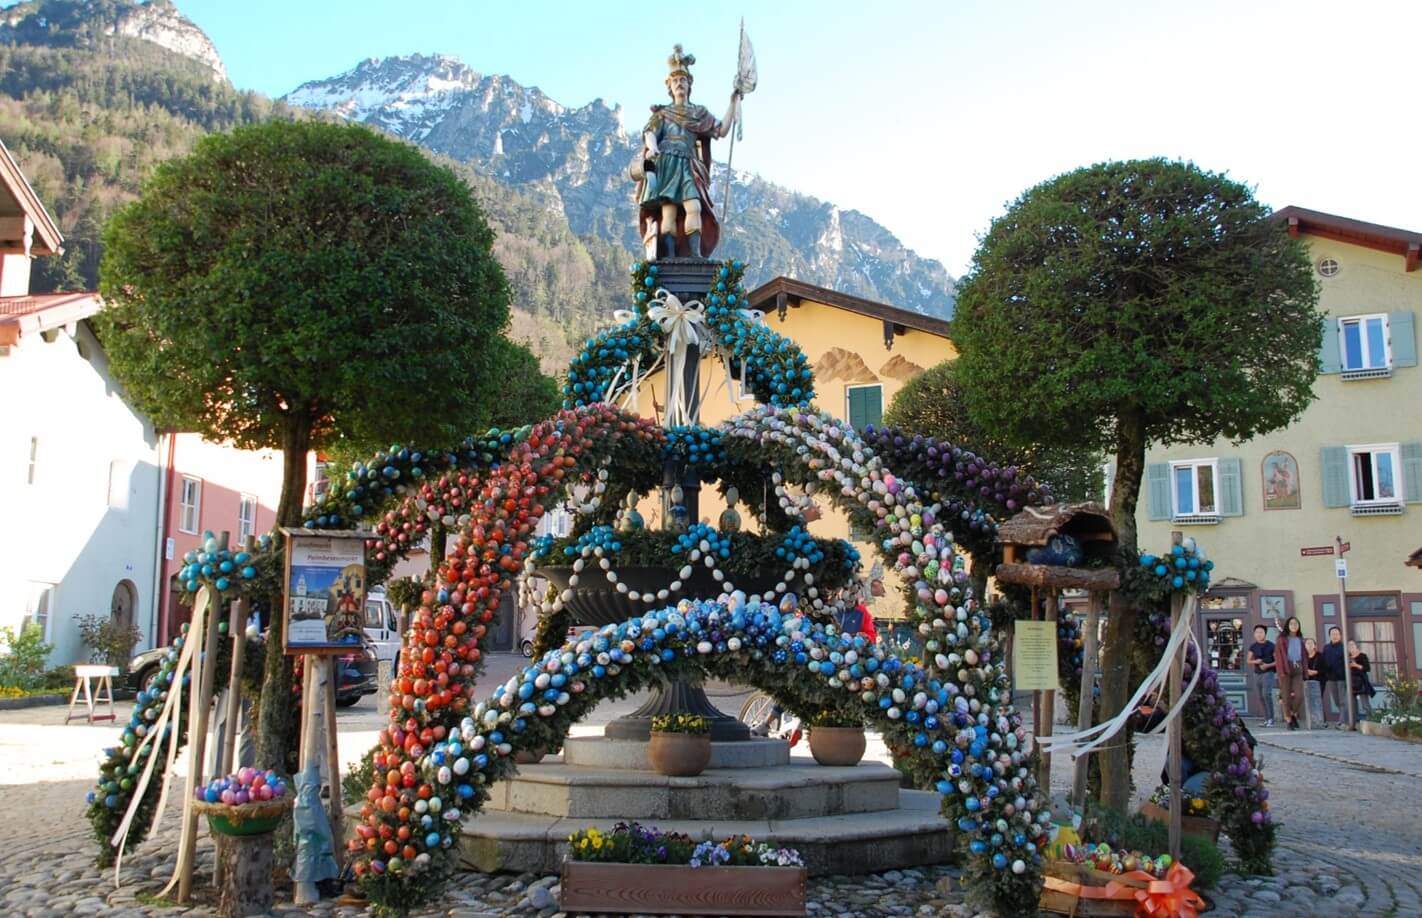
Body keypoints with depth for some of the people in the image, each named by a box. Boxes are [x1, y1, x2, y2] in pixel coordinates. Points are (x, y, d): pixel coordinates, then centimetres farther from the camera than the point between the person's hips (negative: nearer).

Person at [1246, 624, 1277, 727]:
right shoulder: (1253, 647, 8)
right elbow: (1248, 661, 11)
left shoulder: (1271, 646, -3)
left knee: (1266, 694, -21)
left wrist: (1268, 665, -16)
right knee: (1260, 697, 4)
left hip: (1268, 673, -5)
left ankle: (1271, 719, -14)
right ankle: (1266, 720, 11)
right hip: (1257, 674, 5)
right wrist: (1255, 661, -9)